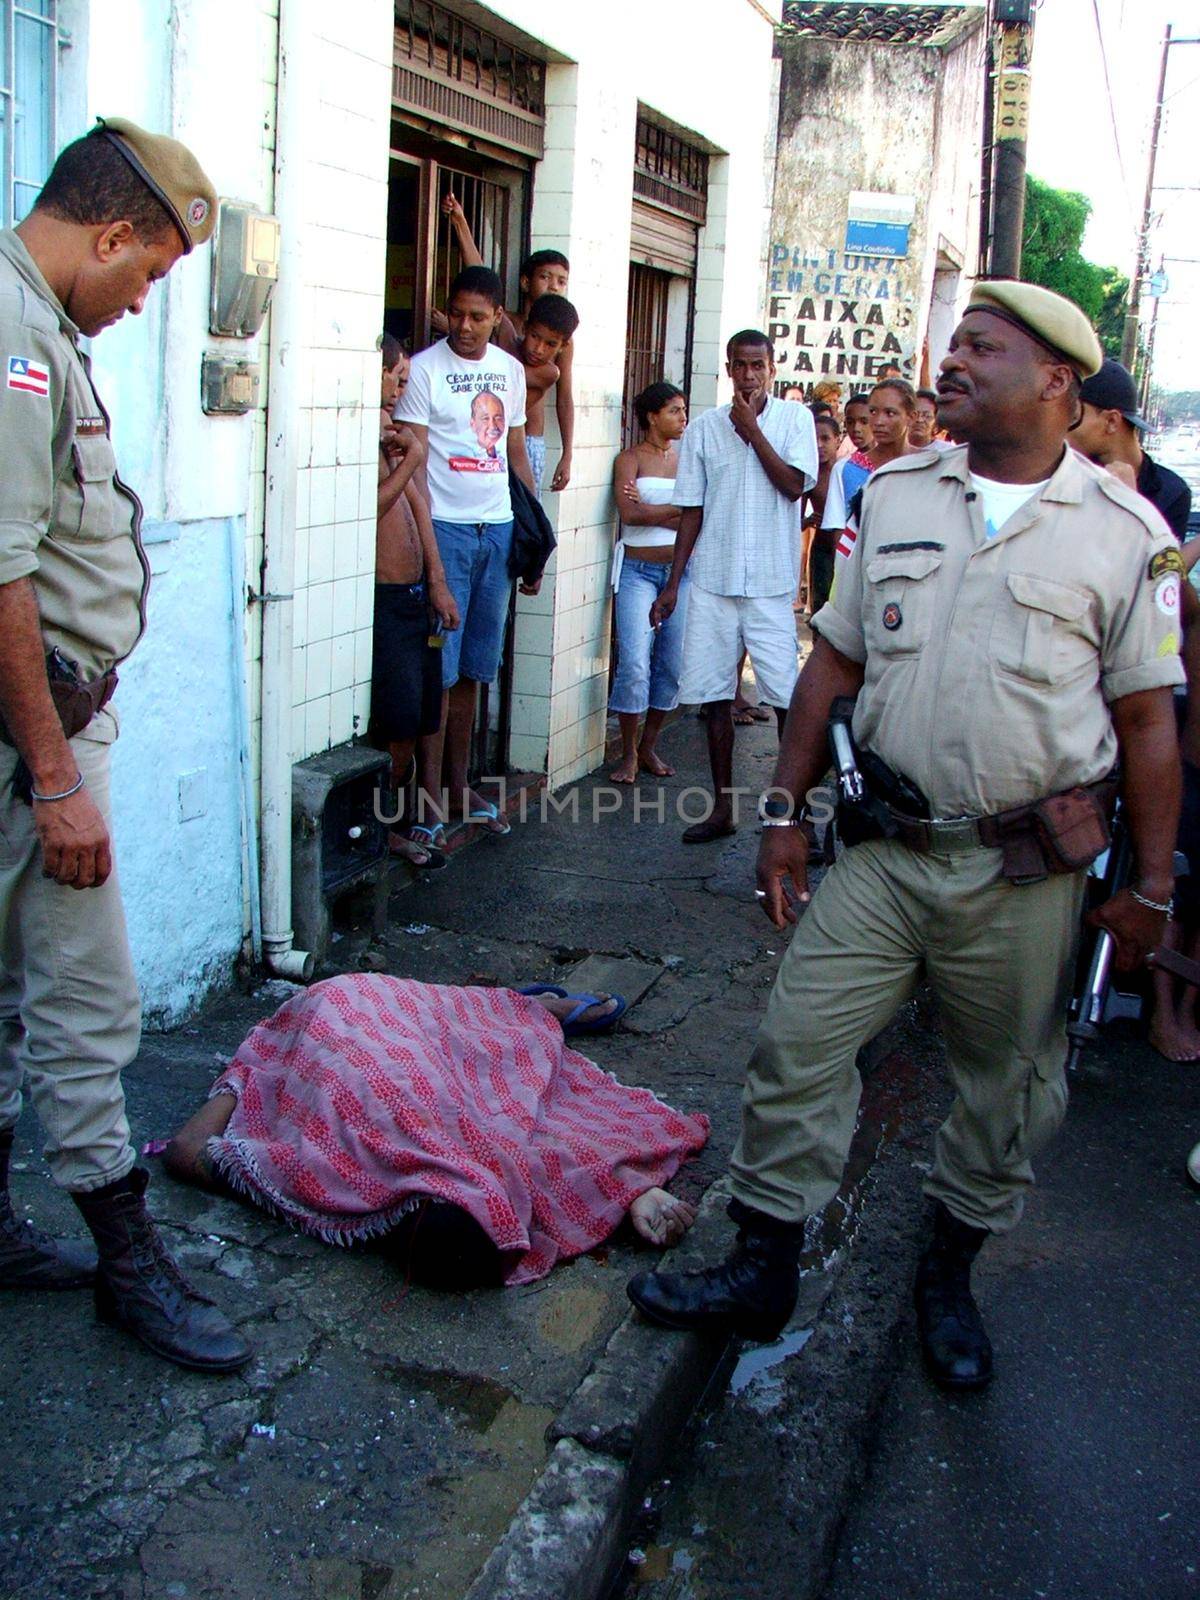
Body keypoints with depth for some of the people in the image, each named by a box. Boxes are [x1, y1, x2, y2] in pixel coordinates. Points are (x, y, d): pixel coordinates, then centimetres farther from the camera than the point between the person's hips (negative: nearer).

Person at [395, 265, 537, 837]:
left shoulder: (510, 370, 13)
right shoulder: (425, 368, -3)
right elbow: (414, 463, -7)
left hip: (498, 531, 5)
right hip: (446, 529, -5)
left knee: (473, 670, 10)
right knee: (439, 669, -6)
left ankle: (459, 785, 18)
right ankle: (428, 794, 1)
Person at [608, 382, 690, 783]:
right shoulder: (630, 458, 1)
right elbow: (629, 512, -14)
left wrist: (651, 510, -10)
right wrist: (678, 509, -9)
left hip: (679, 570, 4)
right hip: (638, 570, -4)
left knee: (673, 664, 5)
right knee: (634, 664, -11)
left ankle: (649, 747, 19)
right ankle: (629, 755, 2)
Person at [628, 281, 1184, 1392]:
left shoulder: (1126, 534, -3)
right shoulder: (896, 497, 6)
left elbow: (1148, 723, 0)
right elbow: (834, 664, 9)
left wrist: (1150, 889, 0)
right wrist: (784, 810, 5)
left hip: (1027, 875, -2)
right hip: (887, 850, 2)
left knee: (1007, 1090, 12)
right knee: (797, 1048, 1)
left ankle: (949, 1276, 35)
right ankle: (762, 1272, 19)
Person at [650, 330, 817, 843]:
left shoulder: (794, 419, 2)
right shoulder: (704, 428, 7)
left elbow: (794, 484, -12)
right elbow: (692, 511, 9)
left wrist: (751, 429, -10)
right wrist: (673, 584, 6)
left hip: (770, 583, -3)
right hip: (712, 583, 3)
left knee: (789, 696, -6)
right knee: (714, 694, 6)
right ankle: (722, 806, 17)